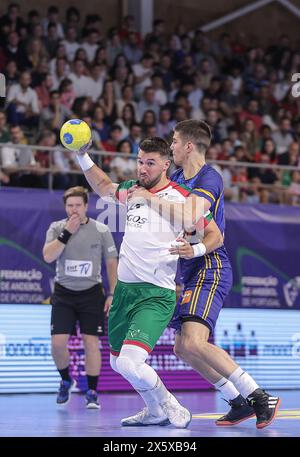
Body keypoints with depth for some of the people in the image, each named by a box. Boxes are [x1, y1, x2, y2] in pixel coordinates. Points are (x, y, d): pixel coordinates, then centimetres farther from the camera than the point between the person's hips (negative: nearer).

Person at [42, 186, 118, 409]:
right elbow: (48, 256, -14)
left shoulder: (101, 230, -2)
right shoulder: (57, 228, 0)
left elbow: (112, 262, 3)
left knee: (91, 342, -6)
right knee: (58, 342, -7)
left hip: (91, 292, -1)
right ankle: (66, 380, 20)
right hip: (64, 292, 1)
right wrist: (66, 233, -19)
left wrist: (112, 294, -1)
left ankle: (92, 392, 5)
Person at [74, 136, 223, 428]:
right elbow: (103, 187, 32)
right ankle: (154, 413, 35)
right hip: (124, 289, 7)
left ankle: (169, 407, 3)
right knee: (117, 363, 15)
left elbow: (215, 235, -3)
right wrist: (82, 156, 23)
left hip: (155, 295, -7)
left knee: (129, 364, -22)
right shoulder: (131, 189, 11)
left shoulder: (181, 198, -8)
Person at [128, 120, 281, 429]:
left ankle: (259, 397, -18)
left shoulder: (209, 178, -13)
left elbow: (191, 216, -32)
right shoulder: (176, 177, 14)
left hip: (209, 268, -10)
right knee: (183, 349, 10)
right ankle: (240, 403, 16)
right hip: (191, 271, 10)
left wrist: (149, 198, -25)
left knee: (193, 343, -25)